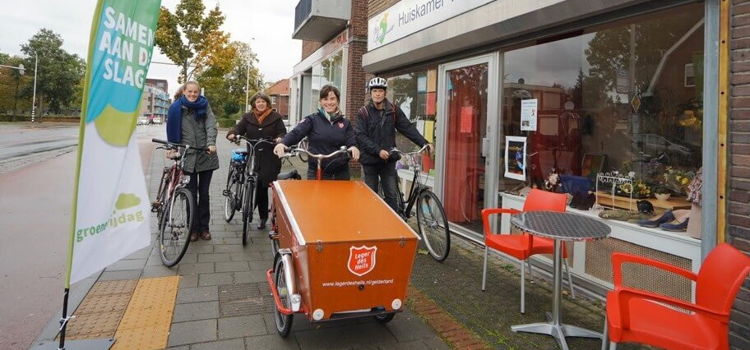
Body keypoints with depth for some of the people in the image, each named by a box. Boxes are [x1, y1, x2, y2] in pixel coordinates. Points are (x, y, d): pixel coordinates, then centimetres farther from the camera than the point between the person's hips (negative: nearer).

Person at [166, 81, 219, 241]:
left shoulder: (204, 106, 3)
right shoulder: (176, 108, 3)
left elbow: (211, 124, -11)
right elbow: (172, 131, 7)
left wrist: (211, 143, -26)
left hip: (205, 155, 0)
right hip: (187, 156, 0)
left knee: (204, 193, 9)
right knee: (191, 194, 4)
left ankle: (204, 227, 19)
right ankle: (194, 228, 15)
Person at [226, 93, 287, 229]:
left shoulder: (275, 117, 6)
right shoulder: (248, 117, 12)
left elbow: (282, 132, 2)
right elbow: (239, 127, 1)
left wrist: (280, 138, -21)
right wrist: (232, 134, -21)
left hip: (271, 157, -2)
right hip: (253, 156, 2)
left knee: (267, 184, -9)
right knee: (259, 187, 2)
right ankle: (263, 217, 16)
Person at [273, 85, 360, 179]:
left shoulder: (345, 122, 7)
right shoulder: (312, 119, 0)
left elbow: (351, 143, 0)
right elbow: (296, 132, -14)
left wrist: (353, 148, -26)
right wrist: (282, 143, -34)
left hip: (340, 174, 2)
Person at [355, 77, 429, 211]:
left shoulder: (393, 111, 4)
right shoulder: (363, 112, -3)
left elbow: (408, 128, 0)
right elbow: (360, 136, -12)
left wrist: (424, 143, -11)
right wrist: (378, 150, -22)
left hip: (388, 160, 1)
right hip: (370, 160, -1)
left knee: (392, 195, -1)